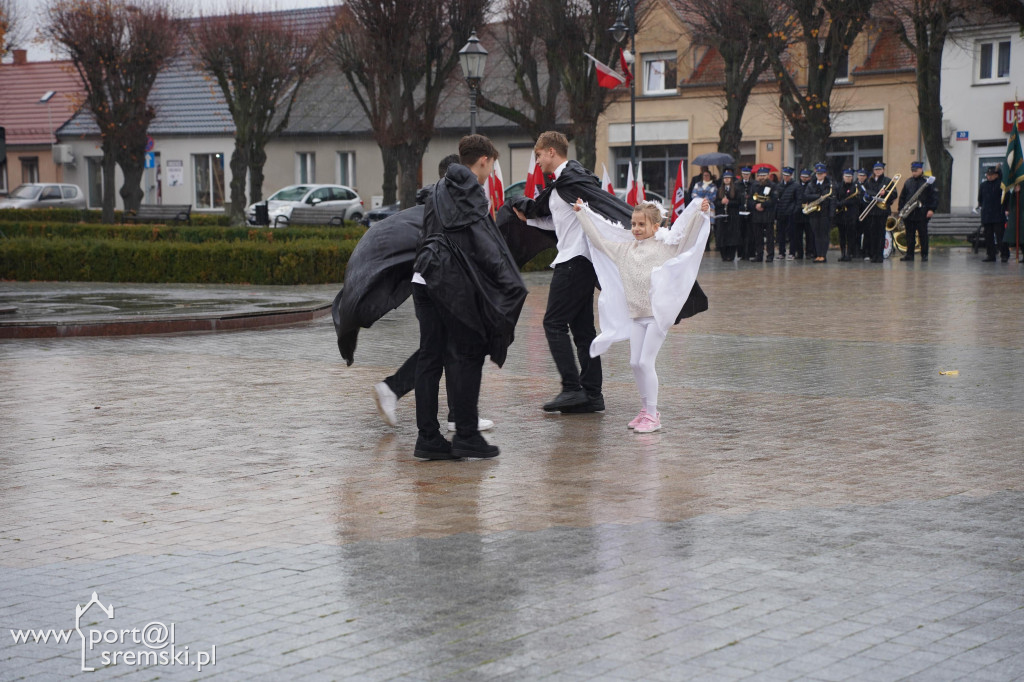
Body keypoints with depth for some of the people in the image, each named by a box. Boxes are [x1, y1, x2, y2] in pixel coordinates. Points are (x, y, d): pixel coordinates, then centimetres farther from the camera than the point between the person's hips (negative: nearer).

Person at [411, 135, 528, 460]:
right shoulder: (469, 191, -6)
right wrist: (509, 282, -13)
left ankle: (428, 438, 9)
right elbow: (480, 241, -14)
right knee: (466, 357, -1)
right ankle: (466, 436, 0)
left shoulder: (439, 191, 21)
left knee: (430, 358, 8)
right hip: (453, 283, -8)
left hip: (425, 279, 8)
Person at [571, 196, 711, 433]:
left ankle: (652, 415, -2)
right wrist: (582, 212, 24)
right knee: (635, 362, 7)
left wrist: (700, 211, -28)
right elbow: (599, 238, 20)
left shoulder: (665, 245, -2)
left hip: (658, 312, -6)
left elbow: (683, 233, -14)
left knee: (646, 362, -10)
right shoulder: (625, 248, 13)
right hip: (636, 314, 6)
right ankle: (646, 409, 20)